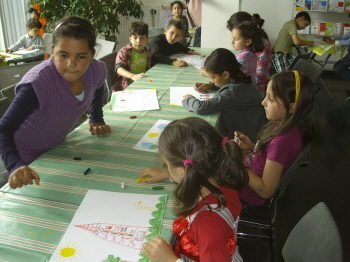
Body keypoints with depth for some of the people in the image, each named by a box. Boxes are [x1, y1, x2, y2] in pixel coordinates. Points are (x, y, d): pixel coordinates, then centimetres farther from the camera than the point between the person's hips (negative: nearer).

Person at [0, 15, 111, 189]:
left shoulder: (97, 70, -19)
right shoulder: (38, 83, -37)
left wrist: (96, 120, 5)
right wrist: (16, 166, -54)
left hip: (56, 148, 6)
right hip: (24, 158, -5)